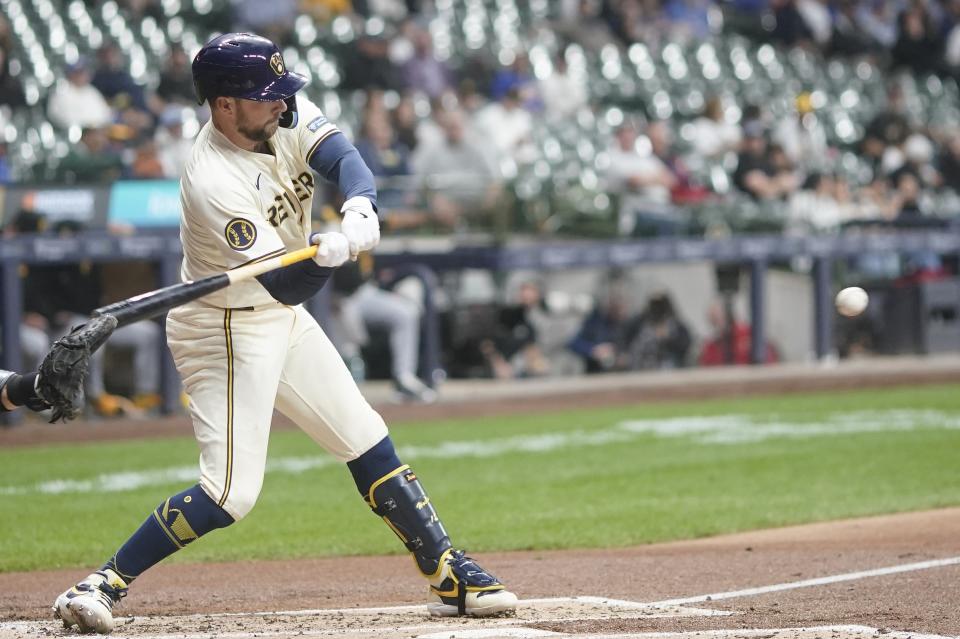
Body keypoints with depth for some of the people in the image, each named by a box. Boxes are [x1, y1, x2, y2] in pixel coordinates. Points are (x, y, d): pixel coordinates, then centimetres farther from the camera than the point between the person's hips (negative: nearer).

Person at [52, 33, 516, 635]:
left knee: (369, 443, 11)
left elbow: (343, 158, -19)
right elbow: (285, 284, -31)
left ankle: (449, 575, 19)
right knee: (232, 491, -14)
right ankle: (104, 585, -7)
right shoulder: (214, 183, -30)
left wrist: (360, 210, -40)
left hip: (283, 318, 8)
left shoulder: (284, 114, -8)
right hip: (226, 332, -8)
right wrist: (328, 254, -52)